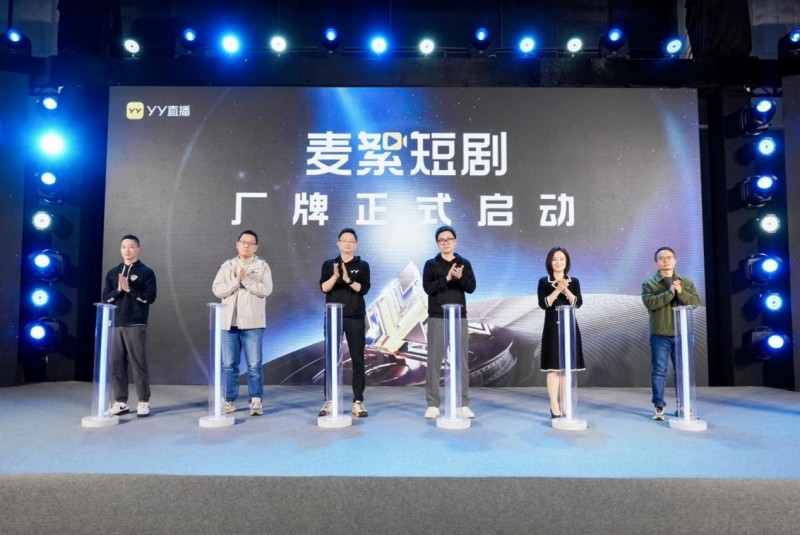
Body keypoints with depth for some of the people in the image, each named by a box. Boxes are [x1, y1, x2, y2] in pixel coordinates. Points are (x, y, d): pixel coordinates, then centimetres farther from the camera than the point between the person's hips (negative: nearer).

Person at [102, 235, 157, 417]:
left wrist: (129, 289, -16)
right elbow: (106, 297, 8)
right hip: (115, 325, 4)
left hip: (136, 326, -4)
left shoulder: (146, 272, 1)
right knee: (116, 365, 6)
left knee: (139, 364, -2)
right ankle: (120, 402, 16)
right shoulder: (112, 273, 14)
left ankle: (144, 402, 7)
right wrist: (118, 290, -10)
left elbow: (150, 297, -8)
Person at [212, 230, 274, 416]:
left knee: (254, 365, -1)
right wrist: (236, 281, -12)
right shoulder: (227, 266, 11)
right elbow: (217, 289, 0)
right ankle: (229, 401, 18)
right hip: (229, 322, 3)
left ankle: (256, 401, 5)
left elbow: (266, 289, -10)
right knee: (229, 365, 8)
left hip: (252, 323, -3)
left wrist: (246, 280, -15)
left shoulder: (262, 266, 4)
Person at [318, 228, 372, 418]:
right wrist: (335, 276, -23)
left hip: (355, 318, -1)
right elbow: (323, 288, -5)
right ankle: (329, 401, 9)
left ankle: (358, 402, 7)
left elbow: (364, 289, -7)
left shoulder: (362, 265, 6)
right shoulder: (329, 264, 9)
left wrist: (348, 279, -23)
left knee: (357, 359, 1)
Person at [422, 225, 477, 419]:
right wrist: (447, 278, -21)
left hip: (459, 317, 1)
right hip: (436, 318, -1)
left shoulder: (464, 263, 8)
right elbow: (428, 287, -10)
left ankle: (464, 404, 10)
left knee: (462, 361, 3)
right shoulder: (431, 264, 4)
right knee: (434, 361, 1)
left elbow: (471, 287, -3)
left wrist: (460, 277, -22)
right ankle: (432, 404, 8)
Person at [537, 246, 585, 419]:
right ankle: (554, 407, 0)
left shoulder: (574, 282, 8)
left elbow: (578, 303, -4)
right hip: (552, 328, -2)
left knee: (567, 368, 6)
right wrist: (557, 290, -20)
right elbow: (543, 304, -11)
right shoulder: (544, 282, 1)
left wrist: (566, 290, -18)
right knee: (554, 368, -4)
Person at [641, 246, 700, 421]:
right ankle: (658, 407, 7)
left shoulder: (686, 282, 10)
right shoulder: (649, 283, 0)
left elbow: (695, 301, -2)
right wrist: (670, 292, -21)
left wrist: (681, 292, -18)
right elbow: (650, 303, -15)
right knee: (659, 371, 0)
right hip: (660, 335, -3)